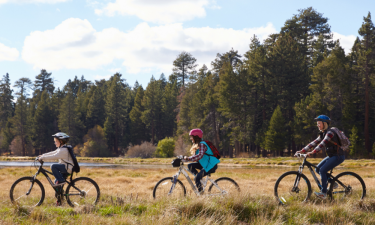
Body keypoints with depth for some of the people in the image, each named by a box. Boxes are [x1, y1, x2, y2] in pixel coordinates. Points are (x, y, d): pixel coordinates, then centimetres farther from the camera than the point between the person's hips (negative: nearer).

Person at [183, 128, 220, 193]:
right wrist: (185, 158, -4)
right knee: (190, 166, -6)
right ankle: (199, 178, -3)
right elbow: (195, 156, 12)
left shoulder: (202, 144, -18)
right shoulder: (197, 145, 13)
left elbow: (200, 156, -33)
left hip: (211, 165, -10)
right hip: (204, 164, 10)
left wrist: (188, 158, -39)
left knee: (197, 178, -20)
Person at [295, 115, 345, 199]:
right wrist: (302, 151, -3)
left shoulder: (329, 133, -18)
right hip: (331, 156, 9)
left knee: (322, 170, -19)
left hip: (338, 156, -9)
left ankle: (323, 192, -16)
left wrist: (312, 153, -39)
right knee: (318, 169, 3)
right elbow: (314, 143, 7)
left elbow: (322, 144, -30)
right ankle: (333, 183, 13)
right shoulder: (322, 134, 11)